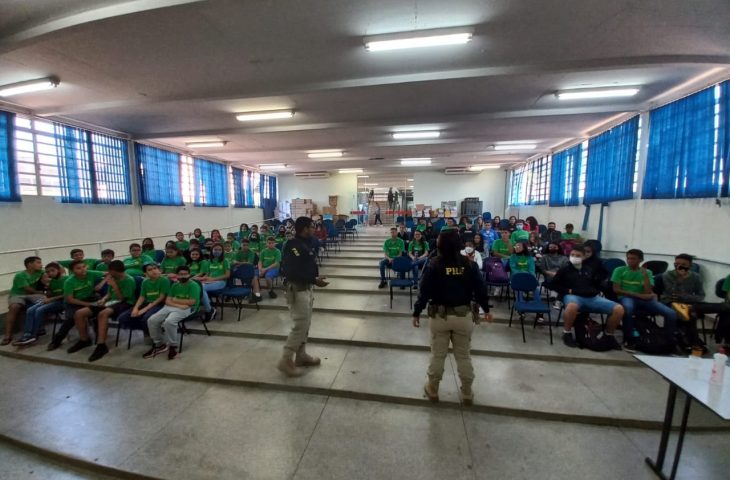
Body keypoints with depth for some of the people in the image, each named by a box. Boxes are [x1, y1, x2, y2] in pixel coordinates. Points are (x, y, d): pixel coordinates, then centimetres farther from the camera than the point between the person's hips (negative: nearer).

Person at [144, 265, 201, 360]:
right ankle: (159, 344, 7)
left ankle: (173, 346, -10)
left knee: (169, 321, -32)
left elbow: (191, 302, -14)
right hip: (170, 307, 7)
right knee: (151, 320, -11)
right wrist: (179, 305, -13)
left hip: (187, 309, -7)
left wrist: (176, 300, -3)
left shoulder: (194, 285, -5)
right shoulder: (174, 285, 15)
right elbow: (167, 301, 8)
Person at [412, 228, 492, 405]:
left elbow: (425, 291, -11)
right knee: (464, 356, 17)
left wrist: (417, 312, 0)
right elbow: (480, 288, 1)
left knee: (437, 355, 14)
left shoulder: (434, 265, -12)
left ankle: (432, 390, 31)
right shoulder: (469, 264, -6)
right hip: (463, 315, 2)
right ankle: (467, 393, 32)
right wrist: (486, 309, 16)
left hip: (439, 315, -1)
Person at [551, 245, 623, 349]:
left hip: (592, 298, 5)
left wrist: (597, 291, 13)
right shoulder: (565, 270, 14)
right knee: (572, 306, -43)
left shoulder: (589, 271, 27)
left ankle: (608, 336, 6)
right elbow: (553, 284, 7)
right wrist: (568, 290, -5)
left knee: (619, 309, -17)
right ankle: (567, 333, -19)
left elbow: (598, 284, 35)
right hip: (573, 296, -5)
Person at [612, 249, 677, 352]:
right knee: (628, 308, -40)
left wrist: (645, 274, -5)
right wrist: (638, 295, -8)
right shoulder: (620, 270, 6)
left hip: (644, 300, 4)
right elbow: (616, 290, -3)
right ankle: (629, 340, -25)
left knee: (671, 313, -21)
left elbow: (648, 293, 0)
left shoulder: (647, 272, 13)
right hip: (626, 298, -4)